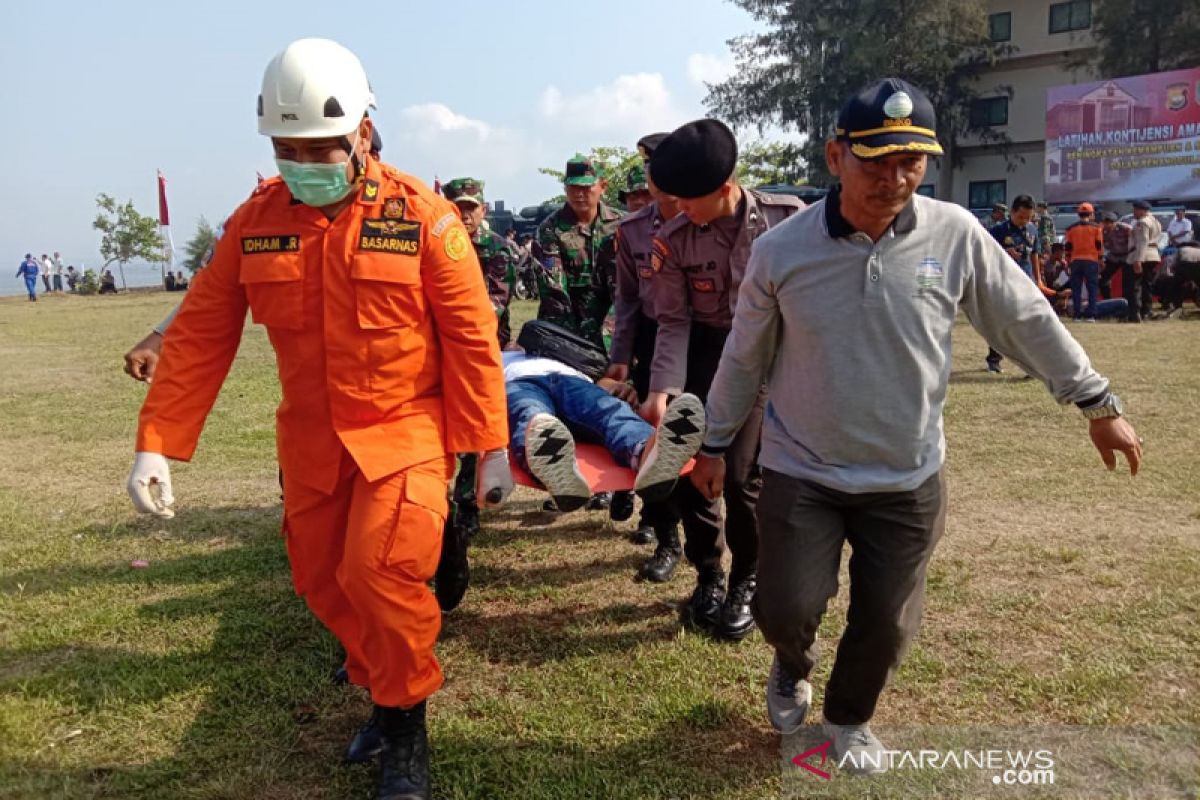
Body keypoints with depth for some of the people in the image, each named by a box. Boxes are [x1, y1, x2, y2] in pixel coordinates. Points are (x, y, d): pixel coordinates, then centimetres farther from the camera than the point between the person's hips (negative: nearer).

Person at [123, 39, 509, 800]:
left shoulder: (422, 216, -11)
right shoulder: (256, 220, -1)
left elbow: (473, 337, -9)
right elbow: (200, 335, 1)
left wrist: (490, 445, -7)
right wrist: (157, 443, -4)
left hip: (406, 431, -4)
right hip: (312, 442, 5)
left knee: (378, 571, -16)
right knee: (322, 580, 13)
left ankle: (405, 725, 11)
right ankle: (389, 691, 39)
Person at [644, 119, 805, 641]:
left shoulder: (787, 219, -14)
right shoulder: (673, 239, -10)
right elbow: (674, 320, -7)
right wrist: (662, 390, -18)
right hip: (704, 352, 3)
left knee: (740, 475, -9)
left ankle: (745, 584, 17)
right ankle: (709, 579, 24)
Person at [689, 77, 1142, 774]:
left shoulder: (957, 234, -10)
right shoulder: (781, 250, -11)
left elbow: (1029, 323, 3)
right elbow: (746, 358, 1)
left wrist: (1100, 405, 9)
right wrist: (716, 443, 8)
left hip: (909, 481, 2)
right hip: (801, 472, -1)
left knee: (887, 623, 11)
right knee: (787, 608, -4)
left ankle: (849, 720, 43)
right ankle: (794, 663, 36)